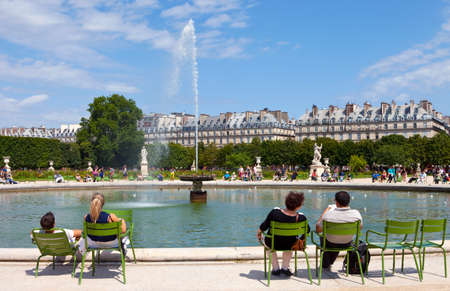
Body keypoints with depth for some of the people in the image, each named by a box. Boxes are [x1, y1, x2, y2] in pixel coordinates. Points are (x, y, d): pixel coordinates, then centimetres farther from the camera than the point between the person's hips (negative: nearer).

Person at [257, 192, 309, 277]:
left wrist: (259, 233, 9)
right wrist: (301, 240, 17)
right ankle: (285, 267, 34)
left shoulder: (275, 211, -25)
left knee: (265, 239, 35)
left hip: (273, 244, -1)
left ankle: (276, 268, 32)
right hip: (290, 246, 1)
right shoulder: (301, 218, -23)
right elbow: (307, 231, -4)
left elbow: (264, 226, -13)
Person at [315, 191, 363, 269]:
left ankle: (325, 265, 52)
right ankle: (330, 262, 59)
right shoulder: (356, 214, -25)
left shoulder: (328, 215, -31)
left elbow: (318, 230, -14)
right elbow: (360, 227, -4)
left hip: (331, 244, -2)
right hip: (347, 244, 2)